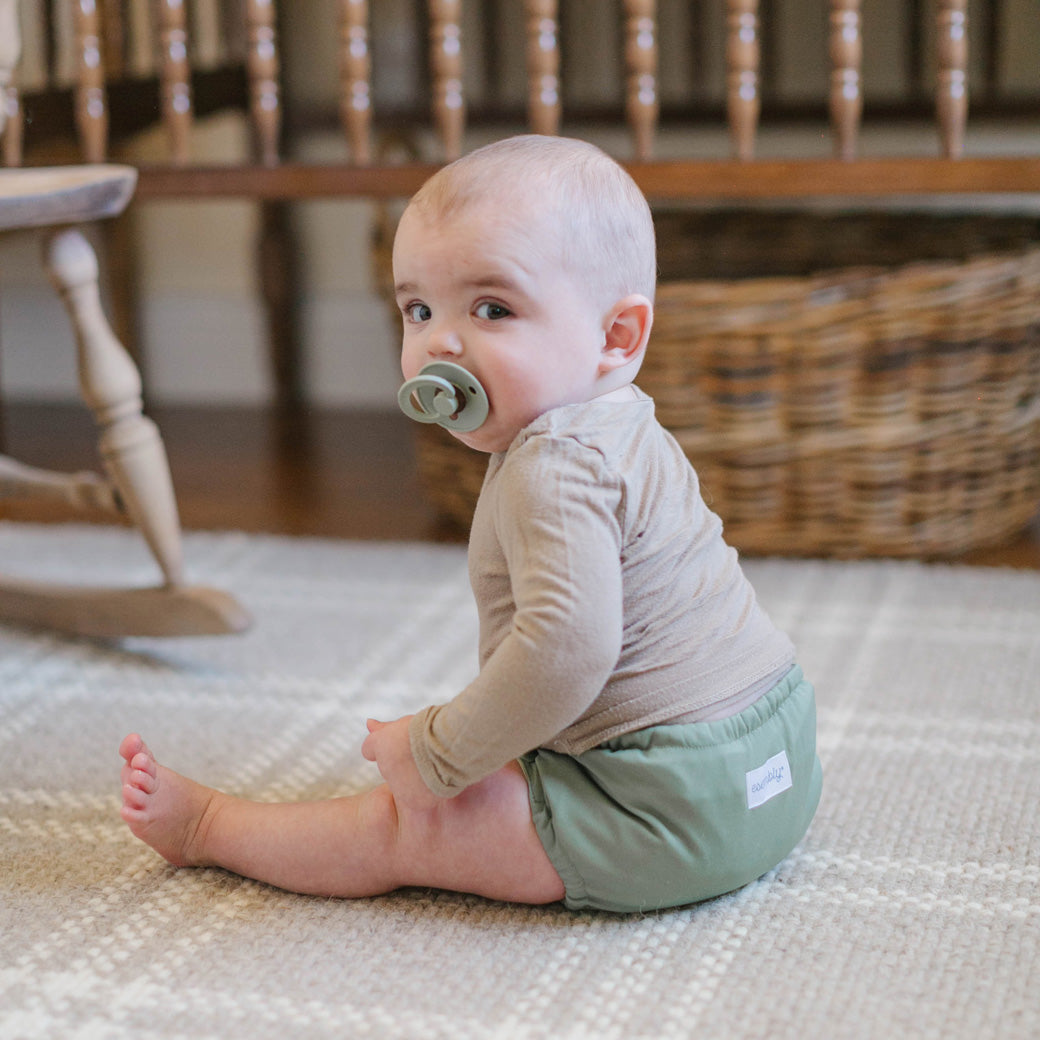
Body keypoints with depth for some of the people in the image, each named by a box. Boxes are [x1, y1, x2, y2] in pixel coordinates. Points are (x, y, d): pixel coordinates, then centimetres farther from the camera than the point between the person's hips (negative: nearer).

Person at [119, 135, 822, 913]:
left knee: (401, 825, 2)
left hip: (668, 808, -9)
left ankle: (205, 826, 19)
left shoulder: (554, 470, -20)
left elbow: (567, 646, -33)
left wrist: (436, 754, -21)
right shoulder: (625, 433, 14)